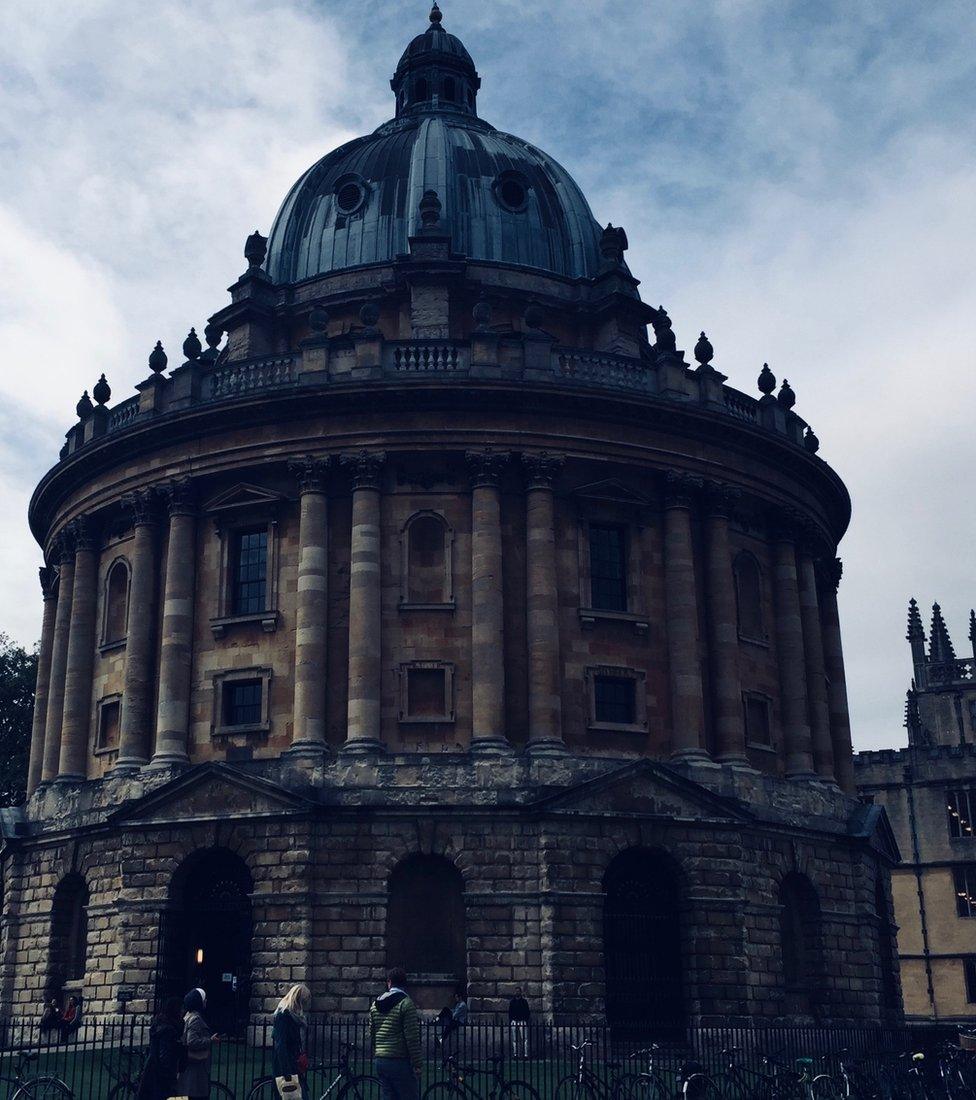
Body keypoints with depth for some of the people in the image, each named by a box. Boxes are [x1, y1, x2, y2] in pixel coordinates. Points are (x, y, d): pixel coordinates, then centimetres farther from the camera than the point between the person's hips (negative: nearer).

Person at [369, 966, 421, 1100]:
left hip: (379, 1062, 6)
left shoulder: (375, 1005, 9)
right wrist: (417, 1065, -9)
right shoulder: (406, 1004, -11)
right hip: (400, 1062, -6)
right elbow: (412, 1039, -14)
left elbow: (371, 1035, 15)